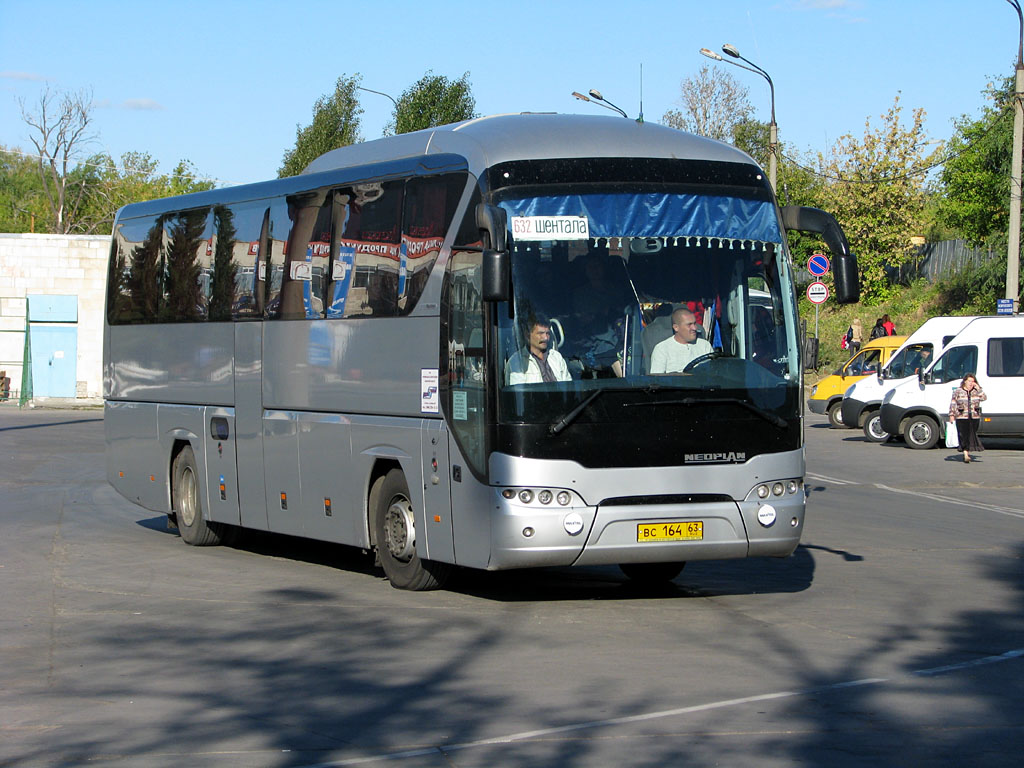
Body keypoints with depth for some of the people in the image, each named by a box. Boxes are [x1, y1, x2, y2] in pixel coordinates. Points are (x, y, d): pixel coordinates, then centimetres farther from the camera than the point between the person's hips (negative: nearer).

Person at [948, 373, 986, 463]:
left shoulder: (976, 391, 10)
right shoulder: (958, 391, 3)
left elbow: (984, 398, -5)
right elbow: (953, 404, 3)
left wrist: (978, 388, -8)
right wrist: (952, 415, -3)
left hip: (974, 418, 3)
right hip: (962, 418, -3)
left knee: (972, 435, 6)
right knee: (964, 436, -10)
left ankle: (968, 452, 19)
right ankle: (966, 455, -12)